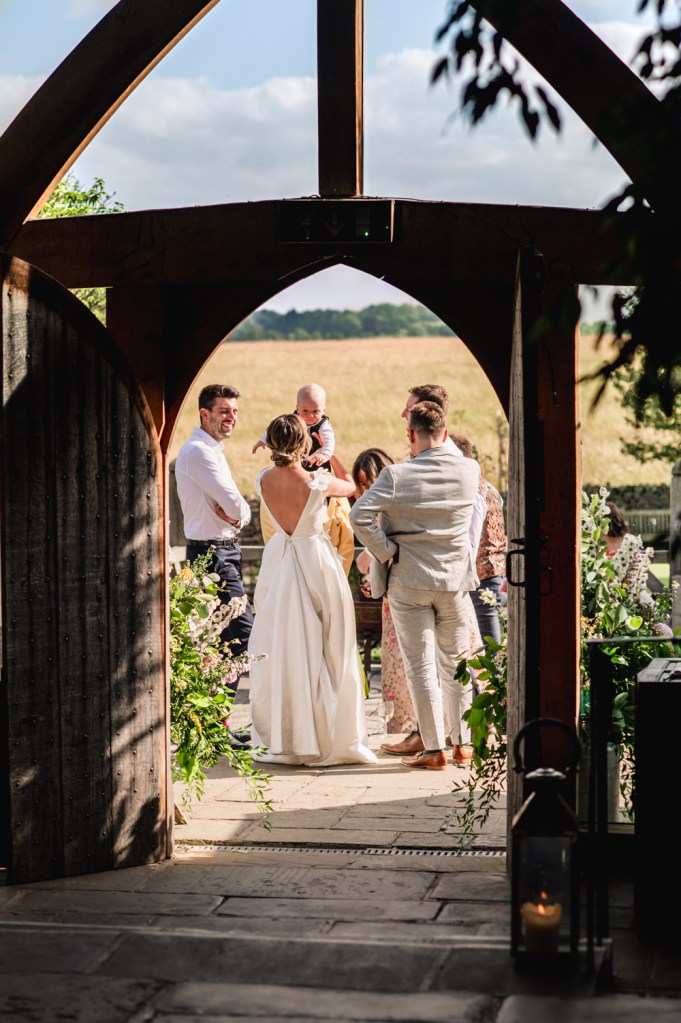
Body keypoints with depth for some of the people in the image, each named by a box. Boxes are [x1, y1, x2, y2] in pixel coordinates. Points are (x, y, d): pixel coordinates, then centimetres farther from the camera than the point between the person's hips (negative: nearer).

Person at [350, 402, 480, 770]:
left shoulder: (396, 475, -14)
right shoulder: (469, 471, -4)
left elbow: (359, 515, -21)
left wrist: (386, 552, -11)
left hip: (407, 580, -3)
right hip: (455, 579, 3)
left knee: (421, 666, 3)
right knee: (455, 661, 16)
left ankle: (434, 749, 4)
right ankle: (463, 742, 23)